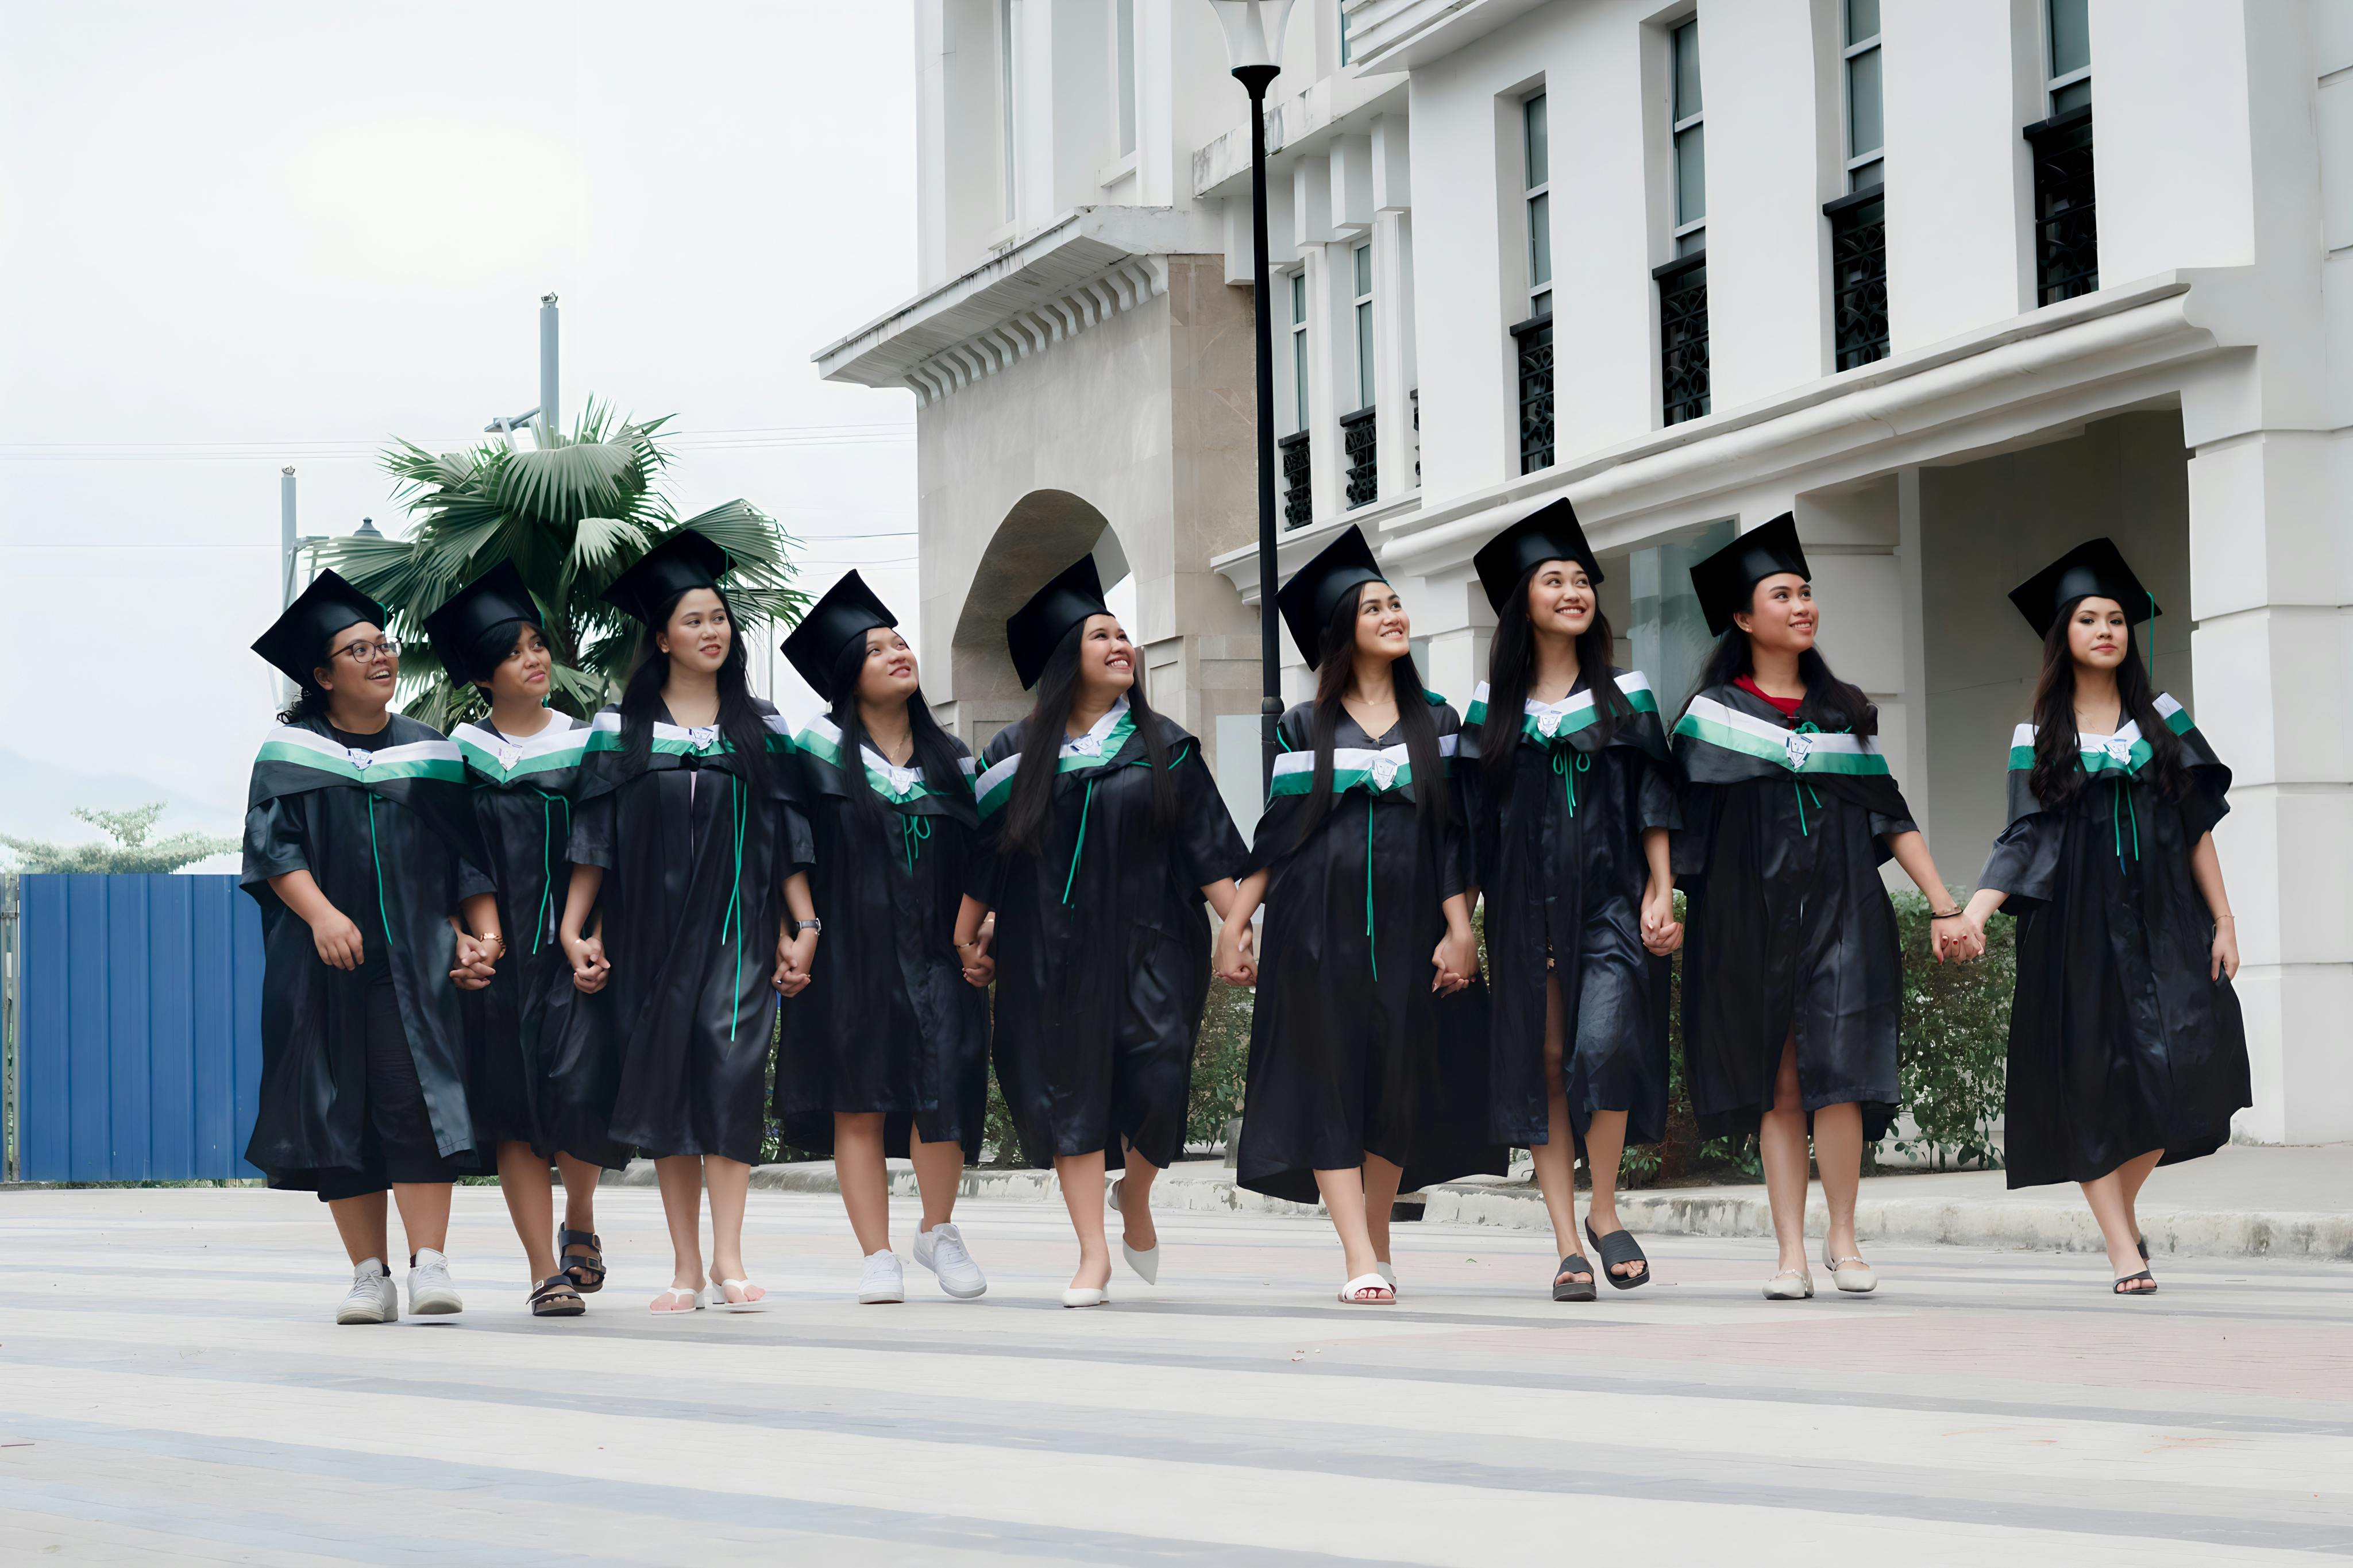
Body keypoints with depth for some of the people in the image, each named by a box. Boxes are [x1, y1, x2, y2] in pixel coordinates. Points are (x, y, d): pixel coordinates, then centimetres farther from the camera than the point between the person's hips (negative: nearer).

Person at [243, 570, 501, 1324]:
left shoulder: (431, 753, 12)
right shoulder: (291, 752, 6)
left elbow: (469, 860, 11)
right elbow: (273, 845, -5)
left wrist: (482, 935, -4)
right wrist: (320, 913, -20)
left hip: (415, 960, 0)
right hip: (325, 968, 0)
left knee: (418, 1103, -12)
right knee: (340, 1113, -1)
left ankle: (430, 1265, -16)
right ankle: (370, 1275, 4)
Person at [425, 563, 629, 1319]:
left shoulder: (588, 744, 8)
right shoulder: (460, 754, 5)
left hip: (575, 946, 0)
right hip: (498, 948, 0)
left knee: (580, 1094, -13)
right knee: (515, 1111, -3)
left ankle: (580, 1225, 15)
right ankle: (546, 1274, 1)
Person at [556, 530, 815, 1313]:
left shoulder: (760, 726, 8)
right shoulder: (623, 727, 4)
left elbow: (787, 833, 7)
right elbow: (594, 833, 2)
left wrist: (805, 924, 0)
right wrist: (574, 928, -6)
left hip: (737, 928, 0)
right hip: (651, 932, 0)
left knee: (731, 1070, -14)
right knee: (666, 1086, 1)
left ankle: (727, 1257, -16)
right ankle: (686, 1268, 5)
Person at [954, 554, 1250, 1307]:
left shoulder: (1163, 748, 5)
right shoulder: (1018, 752, 6)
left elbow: (1207, 847, 2)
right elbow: (985, 851, 9)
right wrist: (967, 938, 9)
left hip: (1147, 947, -1)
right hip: (1052, 954, 1)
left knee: (1155, 1081, -11)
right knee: (1070, 1088, -1)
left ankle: (1135, 1196, 20)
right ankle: (1094, 1255, 3)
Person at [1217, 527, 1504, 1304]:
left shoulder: (1435, 721, 9)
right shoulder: (1305, 729, 5)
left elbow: (1452, 833, 5)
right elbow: (1276, 833, 5)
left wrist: (1460, 928, -3)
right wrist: (1233, 925, -1)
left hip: (1405, 928, 2)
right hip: (1318, 927, -2)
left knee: (1397, 1083, 4)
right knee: (1330, 1083, -8)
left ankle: (1377, 1248, 17)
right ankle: (1360, 1263, -12)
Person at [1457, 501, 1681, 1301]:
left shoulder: (1626, 694, 8)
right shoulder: (1493, 705, 9)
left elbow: (1653, 801, 5)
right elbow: (1474, 817, 9)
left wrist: (1660, 894, -5)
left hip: (1610, 900, -1)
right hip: (1526, 905, 1)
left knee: (1604, 1045, -19)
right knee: (1544, 1063, -1)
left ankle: (1603, 1209, 0)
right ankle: (1567, 1244, 1)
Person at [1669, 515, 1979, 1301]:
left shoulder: (1847, 712, 15)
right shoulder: (1713, 712, 6)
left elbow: (1889, 815, 15)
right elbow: (1683, 820, 0)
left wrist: (1944, 906, 8)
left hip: (1841, 912, 1)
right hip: (1751, 916, -1)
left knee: (1835, 1071, -12)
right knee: (1776, 1085, -2)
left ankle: (1842, 1237, 1)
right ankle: (1791, 1254, 0)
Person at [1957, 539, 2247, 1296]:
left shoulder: (2161, 717, 8)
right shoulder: (2040, 737, 5)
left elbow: (2197, 825, 7)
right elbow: (2026, 838, -2)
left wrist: (2222, 920, 0)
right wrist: (1977, 906, -19)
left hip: (2161, 923, 1)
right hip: (2078, 928, -1)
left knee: (2176, 1070, -10)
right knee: (2093, 1079, -4)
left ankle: (2123, 1206, 15)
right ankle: (2122, 1248, -1)